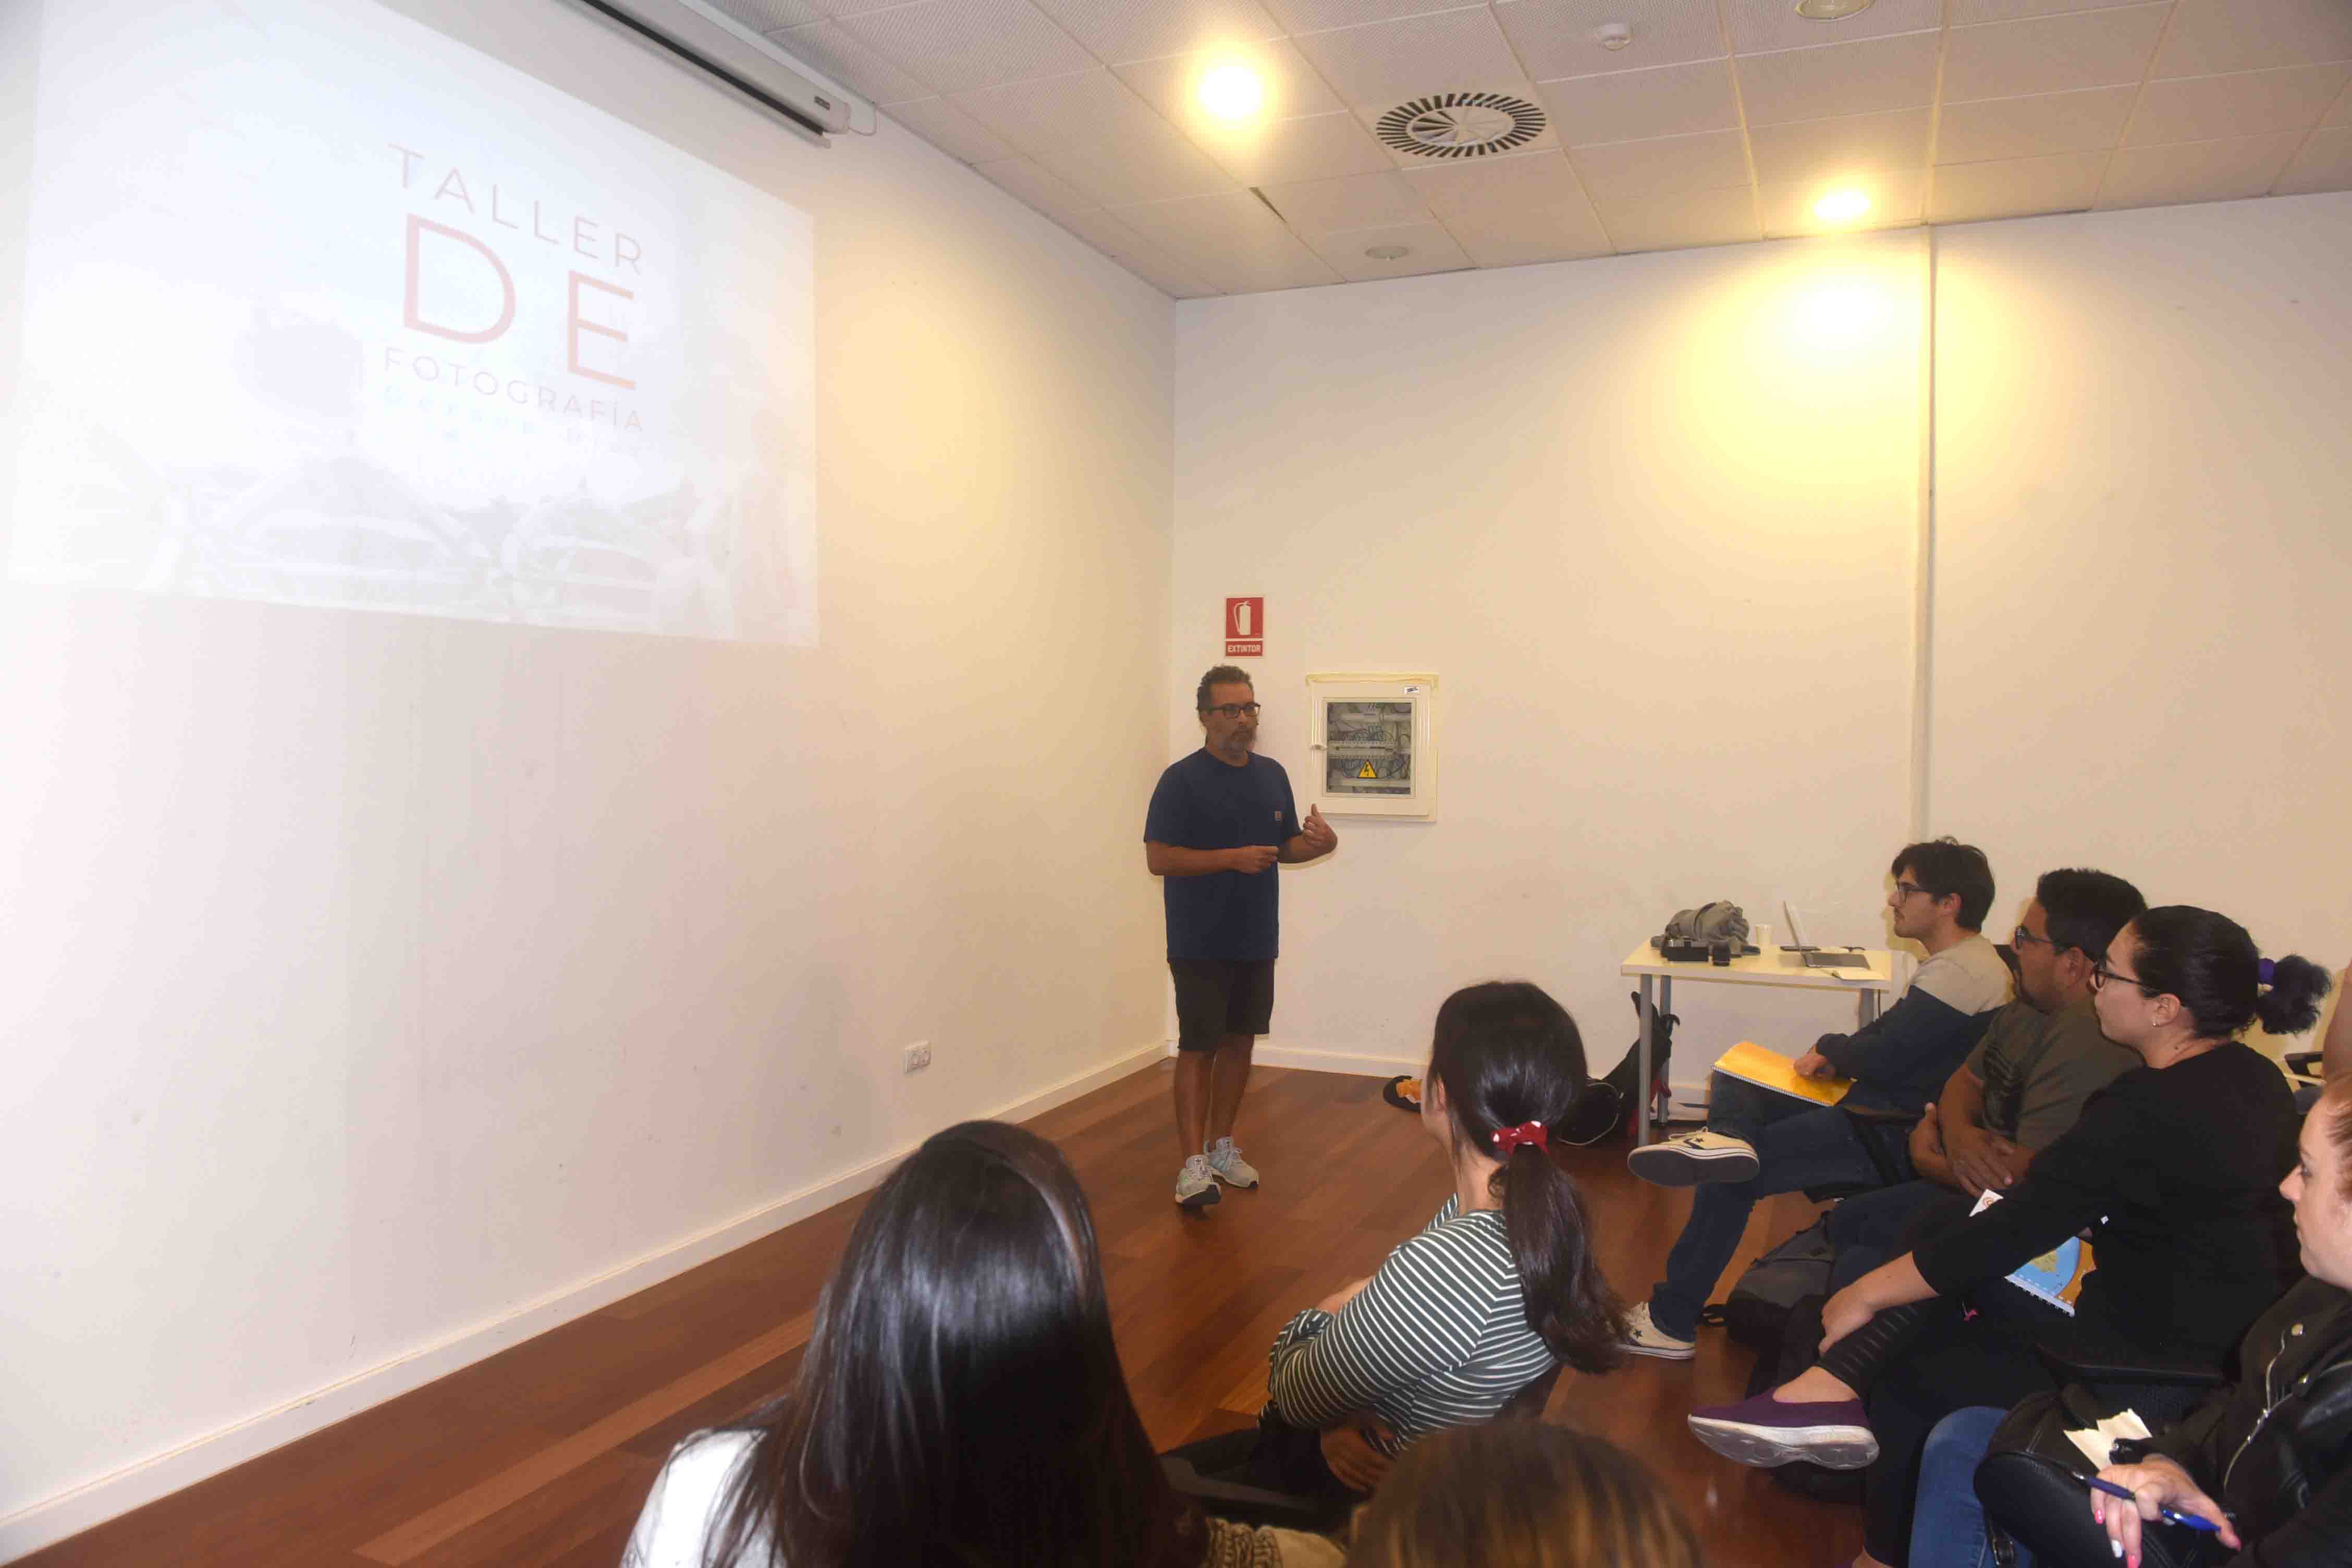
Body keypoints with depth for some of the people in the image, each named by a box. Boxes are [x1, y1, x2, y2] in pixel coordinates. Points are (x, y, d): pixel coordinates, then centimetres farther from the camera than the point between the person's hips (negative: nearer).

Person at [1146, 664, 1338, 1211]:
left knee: (1239, 1042, 13)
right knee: (1198, 1049, -4)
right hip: (1200, 944, -6)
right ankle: (1193, 1164, 0)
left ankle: (1221, 1146, 26)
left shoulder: (1272, 775, 9)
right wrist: (1232, 858, -24)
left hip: (1257, 940, 6)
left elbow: (1285, 845, 17)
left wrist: (1314, 843, -6)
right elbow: (1158, 857, -16)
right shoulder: (1182, 780, -11)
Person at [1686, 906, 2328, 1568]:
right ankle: (1835, 1387, -5)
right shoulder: (2250, 1076, 2)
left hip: (2156, 1362, -9)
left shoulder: (2148, 1112, -27)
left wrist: (1866, 1295, -14)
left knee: (1910, 1376, 4)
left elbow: (2009, 1234, -23)